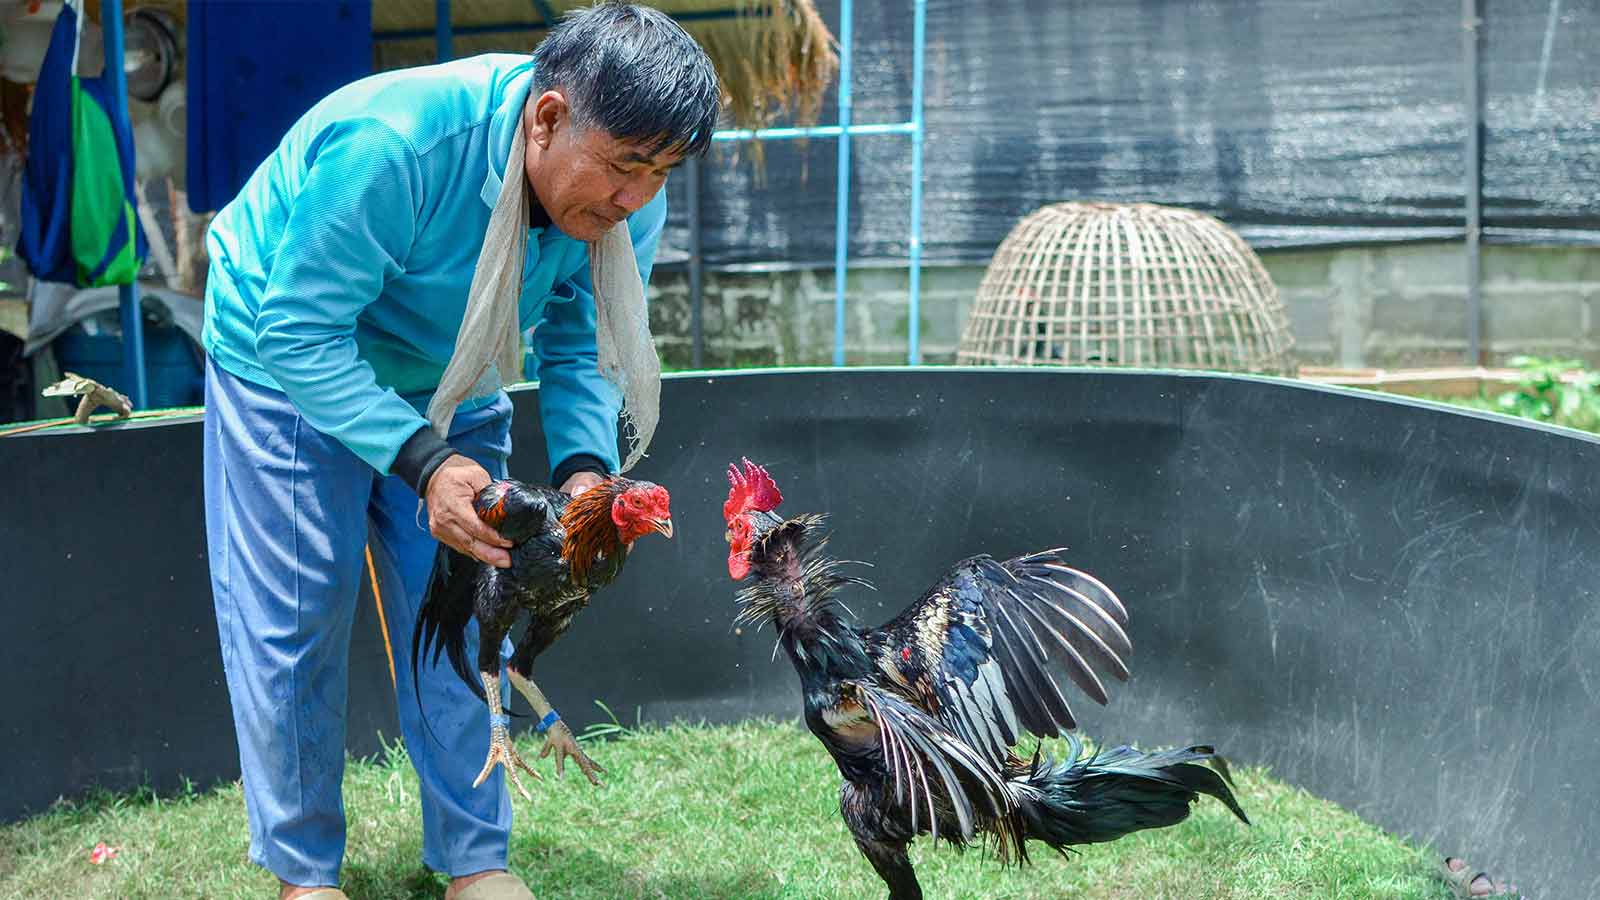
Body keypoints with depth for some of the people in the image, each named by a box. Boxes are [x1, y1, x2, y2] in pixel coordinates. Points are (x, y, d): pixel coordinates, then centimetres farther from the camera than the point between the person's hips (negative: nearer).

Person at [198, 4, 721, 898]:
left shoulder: (627, 202, -21)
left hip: (448, 385, 5)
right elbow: (298, 333, -34)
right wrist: (423, 462, -44)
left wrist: (584, 467, -29)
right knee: (293, 622, -3)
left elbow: (582, 346, -9)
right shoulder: (389, 148, -40)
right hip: (289, 364, -5)